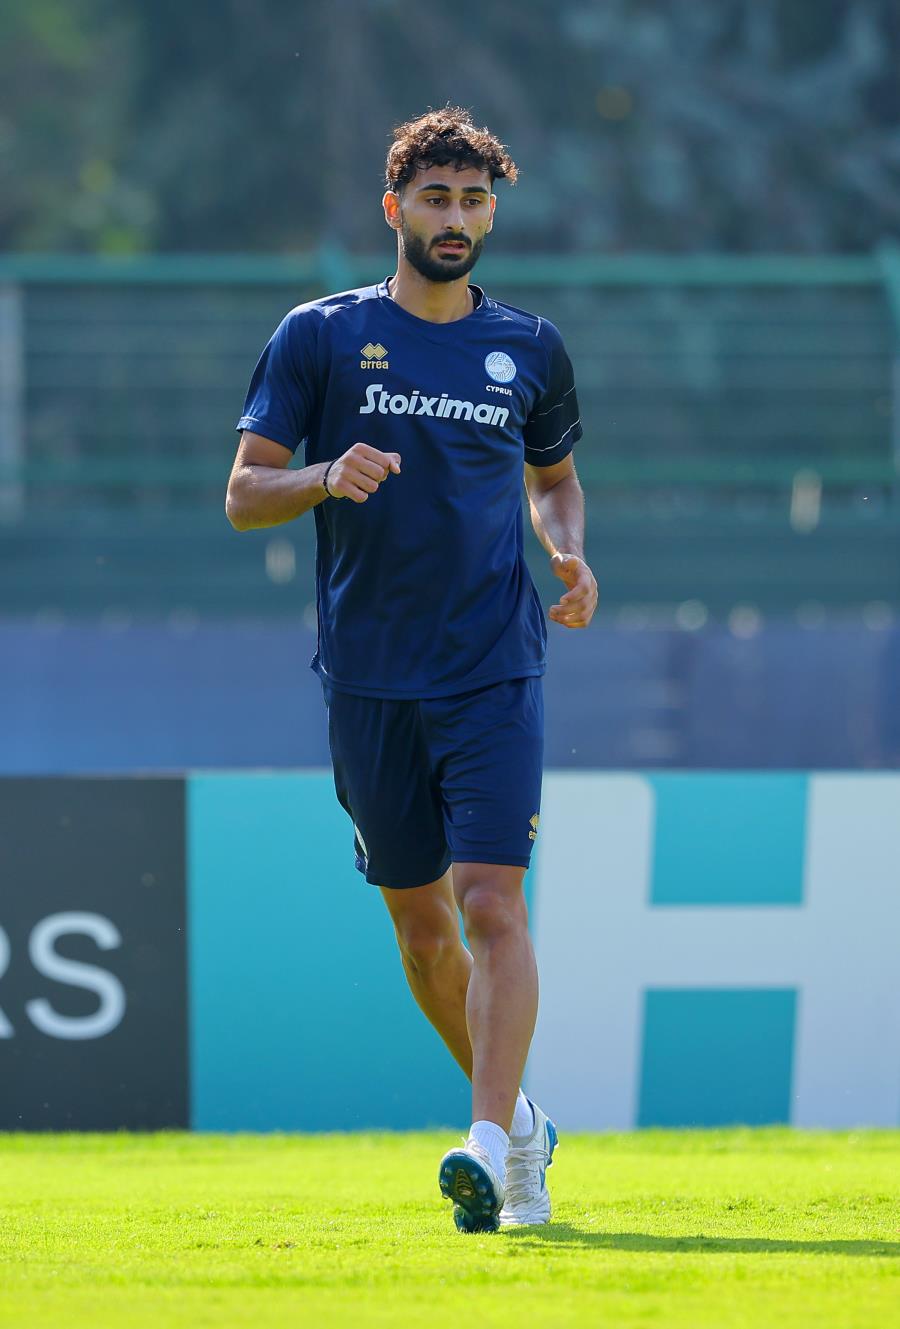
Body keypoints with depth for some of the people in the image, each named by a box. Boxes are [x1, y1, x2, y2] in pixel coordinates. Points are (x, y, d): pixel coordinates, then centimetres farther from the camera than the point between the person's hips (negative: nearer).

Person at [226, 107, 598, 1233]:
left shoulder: (529, 349, 9)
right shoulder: (321, 336, 3)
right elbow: (243, 494, 2)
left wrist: (569, 554, 4)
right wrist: (325, 478, -19)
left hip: (494, 673, 0)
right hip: (369, 679, 0)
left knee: (491, 903, -16)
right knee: (419, 922, 9)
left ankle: (492, 1147, -21)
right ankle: (516, 1114, 29)